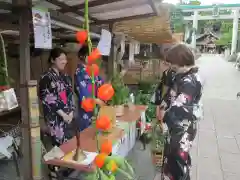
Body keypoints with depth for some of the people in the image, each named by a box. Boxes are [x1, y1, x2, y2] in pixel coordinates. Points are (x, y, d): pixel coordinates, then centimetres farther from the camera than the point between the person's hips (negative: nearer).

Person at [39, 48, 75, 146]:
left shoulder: (65, 76, 10)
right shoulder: (46, 77, -10)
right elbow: (47, 99, -15)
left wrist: (71, 112, 0)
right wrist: (62, 114, -15)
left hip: (67, 115, 6)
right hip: (55, 116, -6)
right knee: (59, 143, -1)